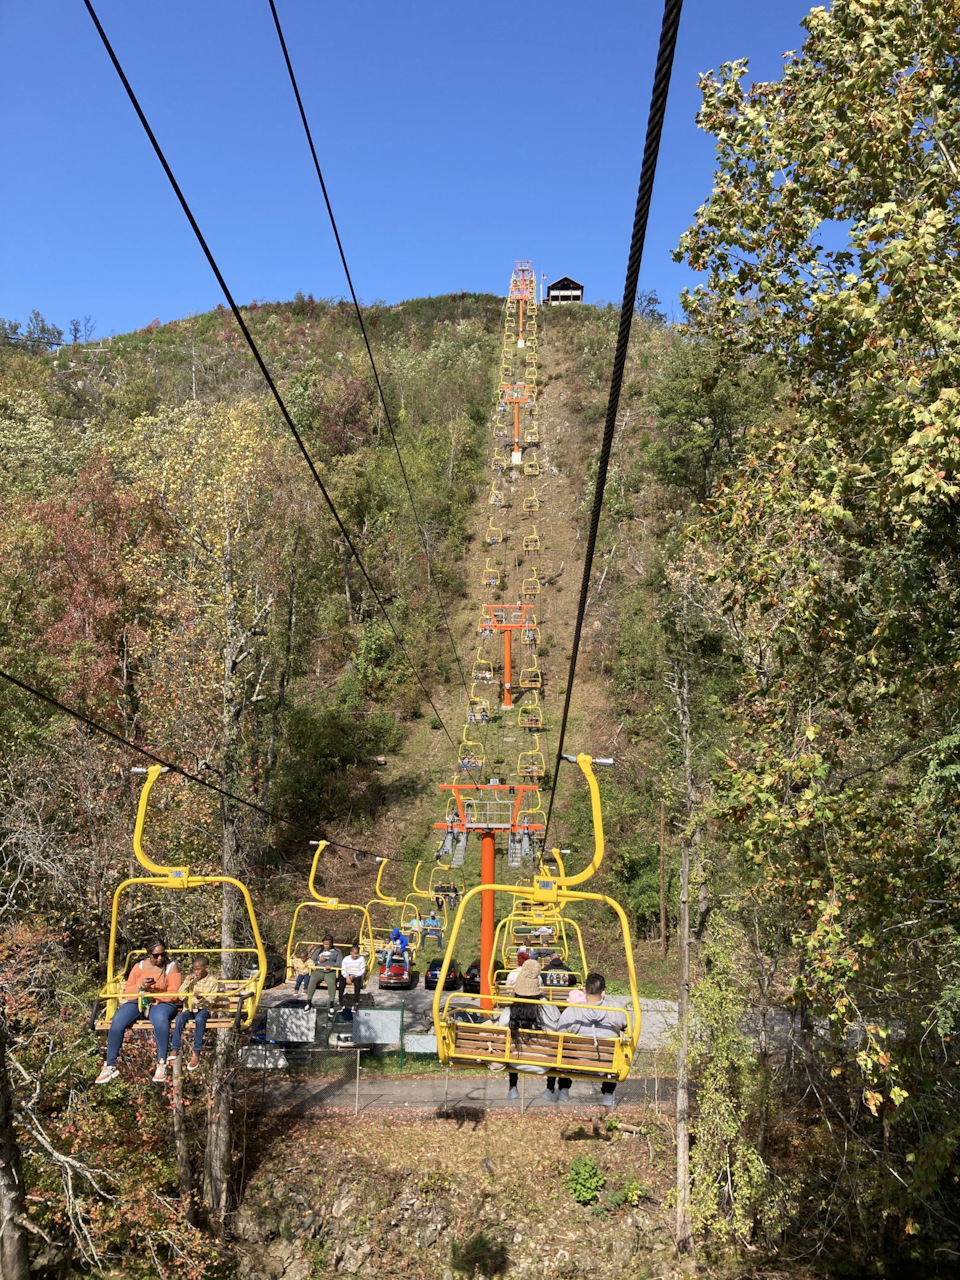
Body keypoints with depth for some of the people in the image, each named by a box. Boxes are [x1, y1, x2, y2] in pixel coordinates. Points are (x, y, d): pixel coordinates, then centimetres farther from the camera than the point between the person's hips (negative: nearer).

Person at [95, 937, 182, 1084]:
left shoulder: (171, 967, 3)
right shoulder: (139, 966, 11)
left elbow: (173, 994, -5)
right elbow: (127, 991, 5)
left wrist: (153, 994, -19)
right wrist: (140, 986, -15)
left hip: (161, 1003, -3)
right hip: (137, 1001, 3)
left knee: (160, 1019, -40)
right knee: (117, 1021, -28)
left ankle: (161, 1064, -31)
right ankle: (110, 1066, -17)